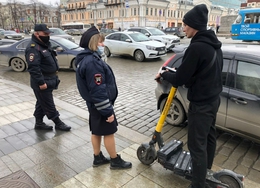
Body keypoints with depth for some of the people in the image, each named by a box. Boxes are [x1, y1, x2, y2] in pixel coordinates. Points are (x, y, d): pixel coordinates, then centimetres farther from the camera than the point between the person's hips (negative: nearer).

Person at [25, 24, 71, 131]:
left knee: (41, 103, 17)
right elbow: (33, 67, -26)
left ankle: (39, 123, 29)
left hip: (48, 80, 10)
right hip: (42, 82, -10)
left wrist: (53, 76, 20)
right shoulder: (33, 48, -19)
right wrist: (41, 82, -26)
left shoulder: (44, 45, 14)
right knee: (48, 104, 2)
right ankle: (58, 123, 13)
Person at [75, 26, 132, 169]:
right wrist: (108, 111, -23)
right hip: (100, 104, -10)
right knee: (108, 132, 5)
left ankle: (98, 158, 34)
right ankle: (115, 161, 22)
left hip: (93, 103, 10)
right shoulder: (92, 62, -26)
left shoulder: (84, 58, 8)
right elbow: (98, 90, -28)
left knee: (96, 131, 19)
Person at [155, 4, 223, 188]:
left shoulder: (197, 47, -25)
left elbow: (179, 79, -21)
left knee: (197, 145, 0)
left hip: (201, 104, -10)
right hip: (213, 99, 10)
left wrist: (164, 74, -1)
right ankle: (206, 169, 45)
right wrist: (179, 71, 15)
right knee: (209, 135, 24)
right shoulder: (214, 44, 6)